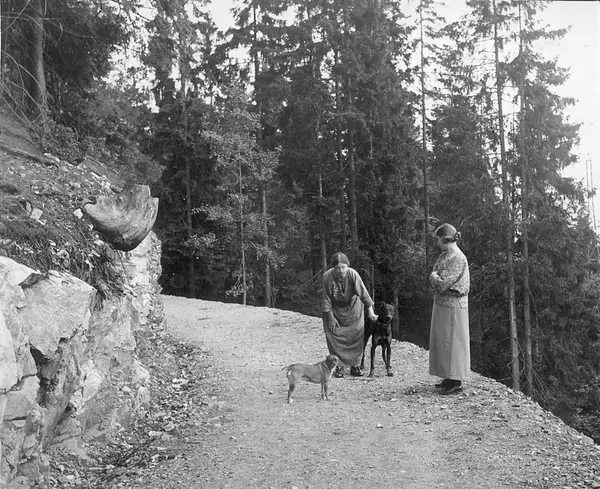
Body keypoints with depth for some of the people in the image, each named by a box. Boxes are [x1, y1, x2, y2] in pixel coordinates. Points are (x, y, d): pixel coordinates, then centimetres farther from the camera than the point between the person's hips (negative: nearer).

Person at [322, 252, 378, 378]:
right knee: (335, 335, -6)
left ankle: (355, 366, 8)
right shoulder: (327, 277, -27)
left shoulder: (353, 274, -27)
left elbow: (363, 293, -23)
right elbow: (327, 299, -18)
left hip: (353, 307, 1)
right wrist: (330, 318, -16)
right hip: (335, 309, 0)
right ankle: (339, 366, 3)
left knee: (357, 334, -2)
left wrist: (370, 312, -23)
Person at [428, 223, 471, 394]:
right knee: (442, 341, 13)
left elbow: (442, 284, -21)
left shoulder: (458, 259, -18)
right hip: (441, 303, 9)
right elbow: (433, 280, 12)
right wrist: (437, 279, -8)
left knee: (452, 341, -3)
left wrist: (435, 277, -3)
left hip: (453, 305, -9)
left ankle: (456, 382, 4)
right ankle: (449, 378, 23)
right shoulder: (443, 256, 11)